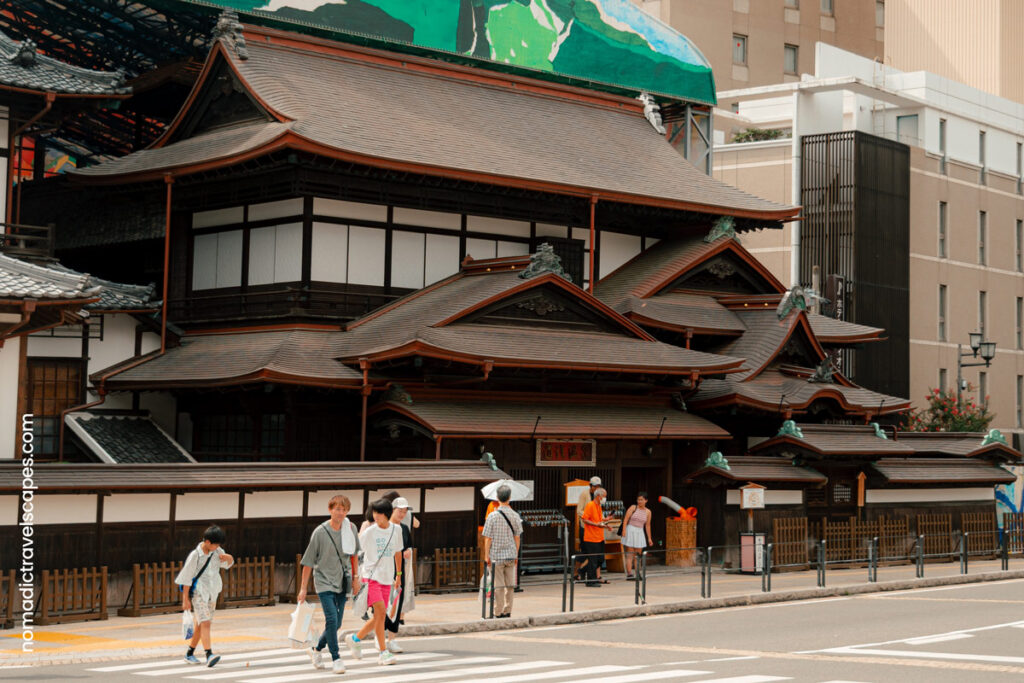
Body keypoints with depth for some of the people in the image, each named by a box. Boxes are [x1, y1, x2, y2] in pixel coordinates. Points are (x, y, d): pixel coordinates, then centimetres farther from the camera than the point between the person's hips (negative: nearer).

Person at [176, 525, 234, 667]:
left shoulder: (216, 551, 3)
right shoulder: (195, 555, -15)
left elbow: (228, 564, 19)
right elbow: (187, 578, -12)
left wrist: (228, 558, -6)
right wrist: (185, 599, -12)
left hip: (211, 592, 7)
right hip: (198, 593, -7)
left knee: (199, 625, 12)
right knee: (205, 623, -19)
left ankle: (189, 654, 23)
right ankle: (209, 655, -29)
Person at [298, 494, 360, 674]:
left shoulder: (351, 528, 0)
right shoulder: (320, 532, -12)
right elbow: (308, 562, -6)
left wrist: (355, 576, 16)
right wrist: (303, 588, -5)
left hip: (342, 582, 4)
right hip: (324, 581, -4)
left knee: (336, 623, 8)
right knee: (332, 619, -16)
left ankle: (317, 649, 32)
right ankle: (336, 658, -5)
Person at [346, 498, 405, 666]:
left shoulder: (396, 530, 5)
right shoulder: (369, 532, -7)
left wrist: (399, 574, 23)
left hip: (387, 578, 5)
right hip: (370, 576, -5)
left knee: (379, 617, 6)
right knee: (380, 611, -18)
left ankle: (355, 639, 29)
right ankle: (383, 652, -13)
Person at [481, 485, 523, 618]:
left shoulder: (493, 516, -12)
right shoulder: (515, 516, 0)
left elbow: (488, 538, -9)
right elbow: (517, 537, 6)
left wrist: (486, 555, -1)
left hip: (497, 555, -3)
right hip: (511, 554, 3)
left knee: (499, 586, 2)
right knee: (510, 585, 11)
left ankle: (499, 613, 6)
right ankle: (507, 612, 16)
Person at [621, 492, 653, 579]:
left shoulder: (648, 512, 6)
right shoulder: (633, 508, -3)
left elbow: (647, 525, 12)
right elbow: (625, 519, -6)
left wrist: (649, 538, 13)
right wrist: (624, 530, -17)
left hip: (640, 532, 4)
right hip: (630, 531, -4)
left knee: (638, 555, 6)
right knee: (630, 554, -6)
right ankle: (629, 574, -8)